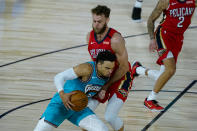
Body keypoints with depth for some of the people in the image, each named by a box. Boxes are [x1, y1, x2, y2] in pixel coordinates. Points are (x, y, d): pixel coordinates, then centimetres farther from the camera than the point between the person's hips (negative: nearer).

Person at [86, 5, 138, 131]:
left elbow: (123, 68, -20)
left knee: (110, 117, -18)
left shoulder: (116, 39, -26)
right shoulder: (90, 36, -6)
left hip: (121, 78, -6)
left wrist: (106, 86, -16)